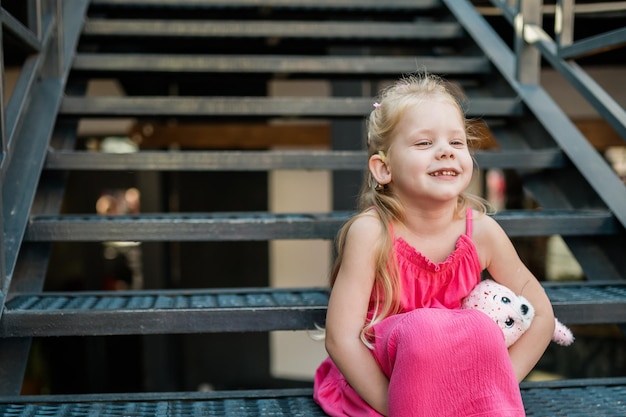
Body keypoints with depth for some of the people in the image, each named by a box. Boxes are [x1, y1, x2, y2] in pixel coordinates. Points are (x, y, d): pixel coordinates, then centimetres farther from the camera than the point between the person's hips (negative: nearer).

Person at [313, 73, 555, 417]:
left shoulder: (481, 231, -9)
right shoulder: (370, 233, -18)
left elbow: (541, 314, 1)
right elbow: (341, 337, -18)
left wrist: (497, 382, -11)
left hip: (453, 372, 3)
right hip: (374, 381, -2)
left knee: (480, 328, -30)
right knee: (422, 327, -33)